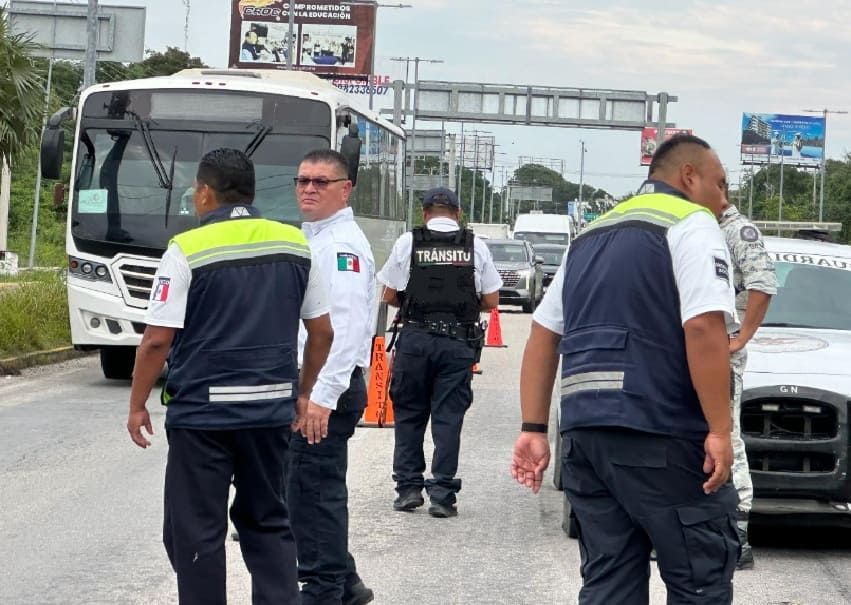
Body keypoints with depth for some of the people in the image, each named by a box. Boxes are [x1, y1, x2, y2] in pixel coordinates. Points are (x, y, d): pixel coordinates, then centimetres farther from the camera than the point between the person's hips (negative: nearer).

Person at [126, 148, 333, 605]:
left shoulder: (188, 250, -10)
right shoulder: (294, 244, 4)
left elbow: (158, 340, -11)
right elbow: (322, 332, 9)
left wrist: (137, 405, 0)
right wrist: (302, 394, 21)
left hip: (202, 412, -5)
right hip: (271, 410, 5)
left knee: (196, 531, 5)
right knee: (267, 520, 17)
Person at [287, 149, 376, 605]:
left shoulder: (343, 245, -14)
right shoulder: (310, 239, 18)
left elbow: (347, 327, -24)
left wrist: (323, 395, -28)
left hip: (326, 388, -10)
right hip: (308, 385, 10)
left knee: (315, 491, -6)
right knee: (320, 489, 16)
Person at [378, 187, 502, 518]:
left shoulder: (408, 242, 0)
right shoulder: (475, 246, 2)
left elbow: (390, 296, 3)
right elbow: (491, 301, 4)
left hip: (416, 338, 0)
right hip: (459, 342, 0)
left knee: (408, 415, 13)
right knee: (449, 417, 4)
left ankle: (409, 487, 12)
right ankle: (442, 495, 2)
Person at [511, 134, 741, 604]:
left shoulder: (592, 235, 22)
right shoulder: (692, 225, -2)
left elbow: (542, 336, 19)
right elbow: (704, 328, -16)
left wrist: (534, 429, 17)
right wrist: (720, 430, -15)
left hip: (581, 432, 7)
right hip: (660, 434, -7)